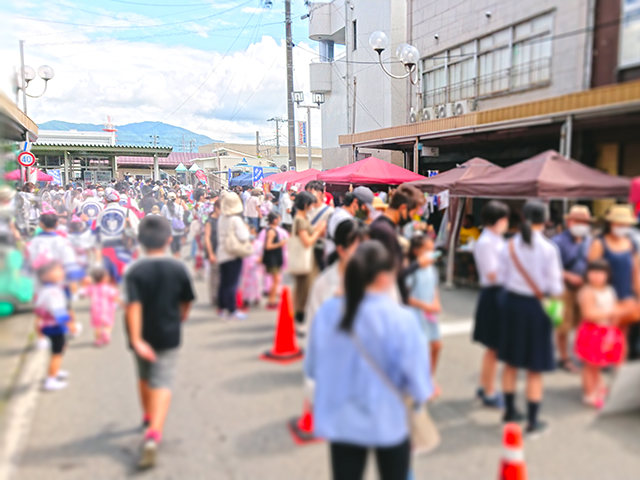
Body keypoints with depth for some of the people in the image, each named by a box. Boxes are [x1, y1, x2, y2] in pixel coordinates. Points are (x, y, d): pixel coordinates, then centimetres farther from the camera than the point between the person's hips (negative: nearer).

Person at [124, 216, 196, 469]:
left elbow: (133, 305, -22)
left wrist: (136, 339, -24)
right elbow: (186, 301, 1)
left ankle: (148, 416, 46)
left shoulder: (134, 270, -12)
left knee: (144, 377, 23)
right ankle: (153, 433, -20)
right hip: (168, 335, -1)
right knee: (162, 383, -2)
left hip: (143, 336, 1)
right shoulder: (178, 268, -8)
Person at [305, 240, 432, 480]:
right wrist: (422, 393, 9)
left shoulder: (326, 312, -10)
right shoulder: (401, 319, -21)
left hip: (340, 420, 3)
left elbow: (312, 367, 1)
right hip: (387, 422, -2)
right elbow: (415, 374, -14)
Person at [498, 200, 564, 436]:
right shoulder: (548, 248, -17)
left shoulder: (510, 246, -5)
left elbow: (503, 278, 2)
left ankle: (510, 411, 34)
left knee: (510, 362, 18)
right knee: (534, 369, 8)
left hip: (512, 303, 4)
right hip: (536, 307, -4)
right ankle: (532, 422, 19)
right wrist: (558, 289, 9)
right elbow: (554, 287, -13)